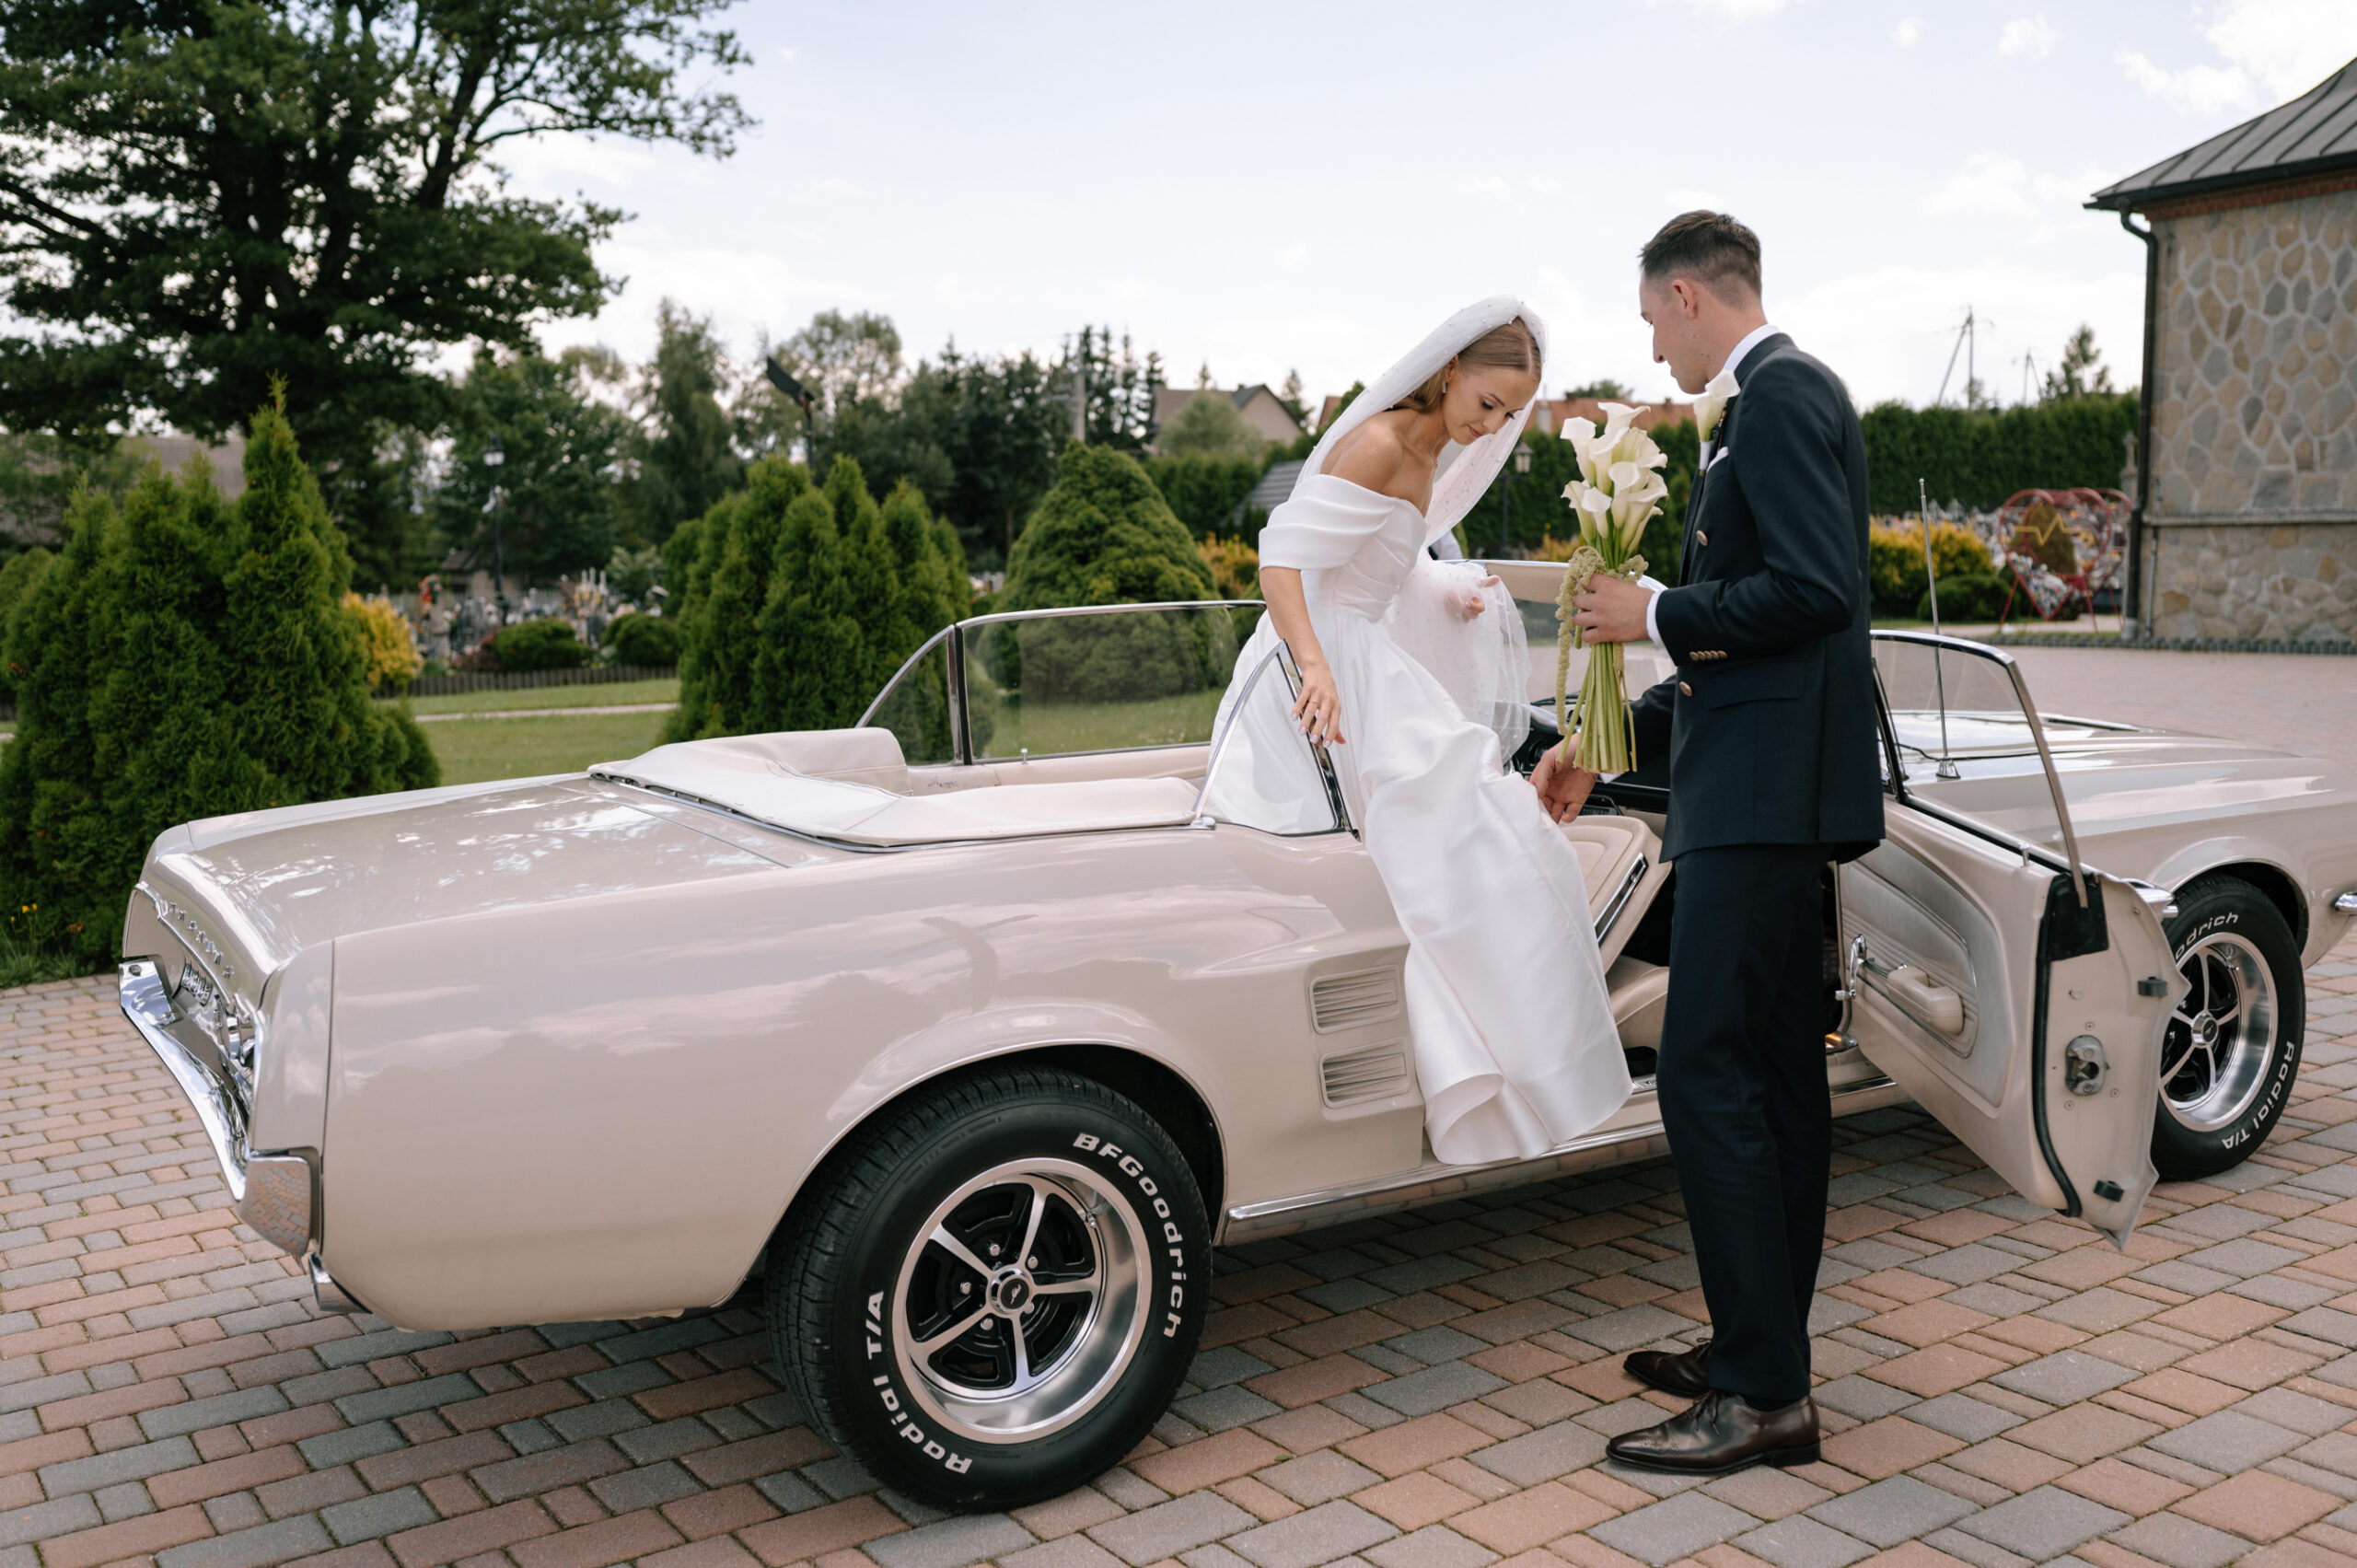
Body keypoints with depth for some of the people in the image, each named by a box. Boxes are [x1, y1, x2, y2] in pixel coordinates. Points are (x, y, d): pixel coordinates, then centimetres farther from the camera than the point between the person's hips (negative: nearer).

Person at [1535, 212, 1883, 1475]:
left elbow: (1812, 587, -22)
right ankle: (1763, 1354, 24)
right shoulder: (1773, 400, 22)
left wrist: (1656, 613, -9)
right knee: (1775, 1077, 14)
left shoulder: (1777, 395, -9)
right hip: (1769, 796, 11)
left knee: (1708, 1077, -10)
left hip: (1765, 798, -11)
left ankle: (1762, 1394, -3)